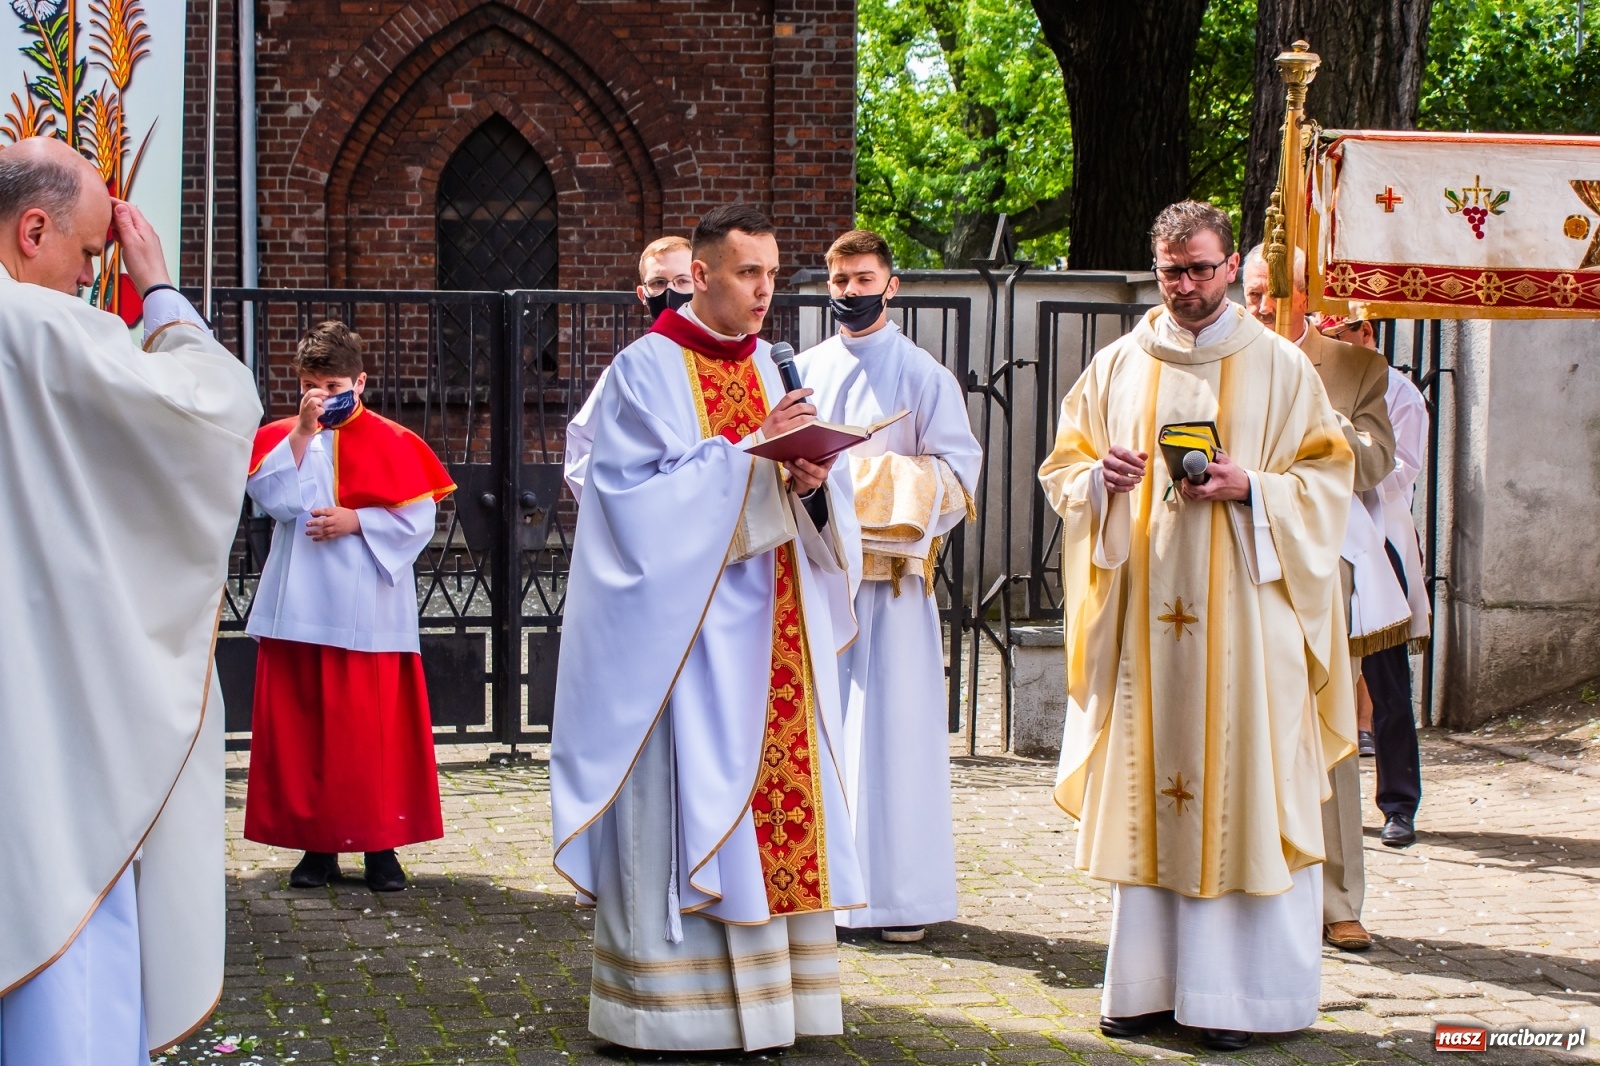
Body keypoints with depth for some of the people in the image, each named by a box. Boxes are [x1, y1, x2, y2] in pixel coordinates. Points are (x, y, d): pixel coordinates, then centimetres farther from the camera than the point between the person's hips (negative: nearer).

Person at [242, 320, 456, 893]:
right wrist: (303, 431, -13)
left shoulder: (391, 442, 2)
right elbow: (273, 497, -8)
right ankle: (317, 844, 12)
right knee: (300, 728, 3)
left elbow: (419, 518, -3)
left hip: (368, 611, -3)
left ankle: (380, 845, 6)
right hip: (299, 607, 3)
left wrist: (356, 521, -13)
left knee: (374, 728, -2)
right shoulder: (281, 437, 9)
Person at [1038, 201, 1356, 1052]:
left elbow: (1328, 478, 2)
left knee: (1241, 787, -4)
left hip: (1244, 617, -3)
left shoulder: (1280, 368, 3)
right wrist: (1099, 477, -9)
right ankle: (1146, 982, 10)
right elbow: (1062, 468, 13)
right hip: (1140, 611, 3)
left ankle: (1237, 992, 2)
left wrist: (1251, 488, -14)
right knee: (1142, 789, 3)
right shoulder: (1118, 367, 11)